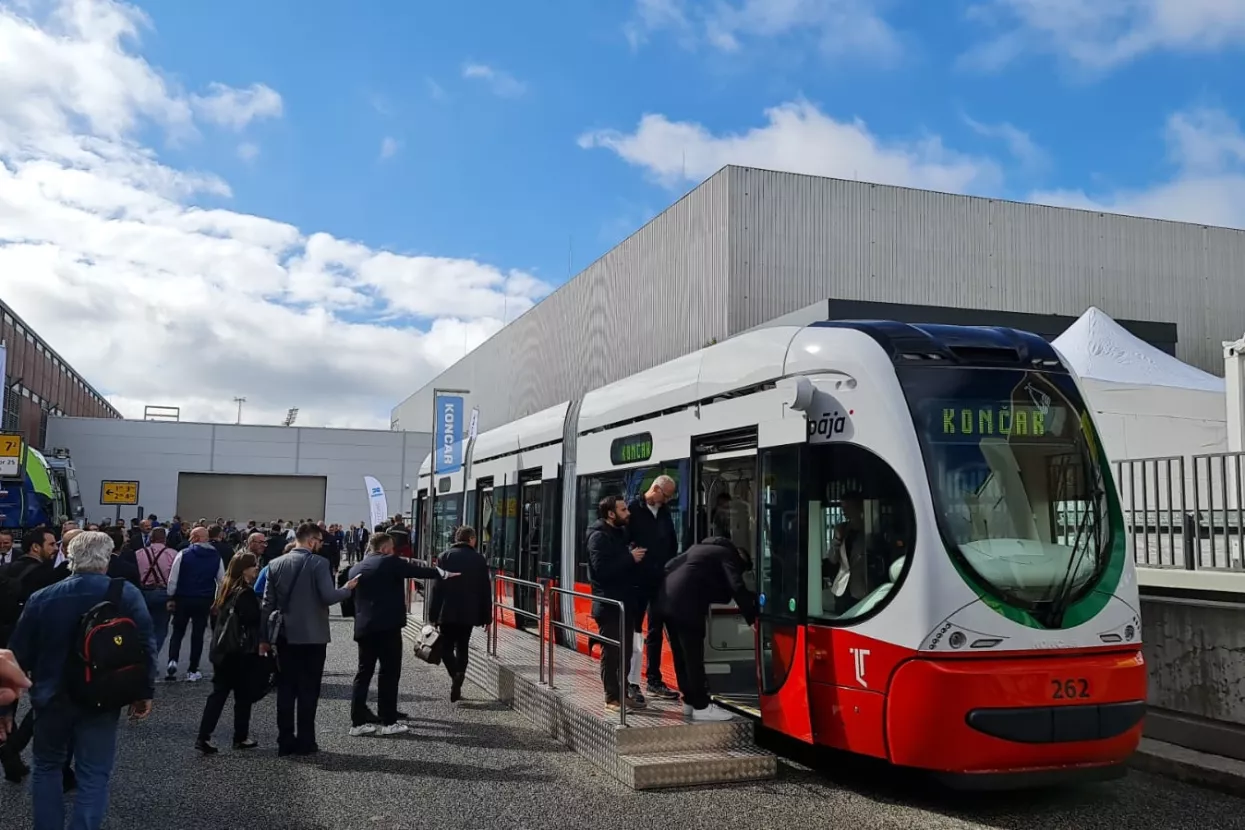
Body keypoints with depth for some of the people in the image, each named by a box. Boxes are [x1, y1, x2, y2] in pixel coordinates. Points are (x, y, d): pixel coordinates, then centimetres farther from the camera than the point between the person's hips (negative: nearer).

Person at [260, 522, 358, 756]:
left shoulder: (275, 564, 5)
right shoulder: (319, 563, -11)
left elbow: (268, 603, 5)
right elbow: (328, 597, -19)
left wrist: (264, 636, 10)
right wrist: (347, 588, 0)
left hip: (285, 636, 5)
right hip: (312, 636, -4)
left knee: (286, 689, 9)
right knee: (308, 690, 3)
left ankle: (285, 741, 12)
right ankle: (305, 742, 5)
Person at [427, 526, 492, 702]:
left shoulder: (444, 557, -2)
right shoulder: (479, 560, 2)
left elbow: (436, 587, -5)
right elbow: (485, 590, 3)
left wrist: (433, 615, 0)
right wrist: (486, 617, 9)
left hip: (447, 612, -2)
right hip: (469, 613, 2)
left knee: (446, 647, 8)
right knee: (462, 648, 13)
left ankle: (457, 675, -18)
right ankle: (456, 688, 10)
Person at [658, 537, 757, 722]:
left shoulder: (702, 548, 30)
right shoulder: (728, 555, 6)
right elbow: (737, 588, -7)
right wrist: (752, 618, -5)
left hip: (667, 599, 9)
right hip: (686, 605, -9)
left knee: (681, 654, 15)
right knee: (693, 656, -2)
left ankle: (689, 701, 24)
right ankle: (701, 707, 4)